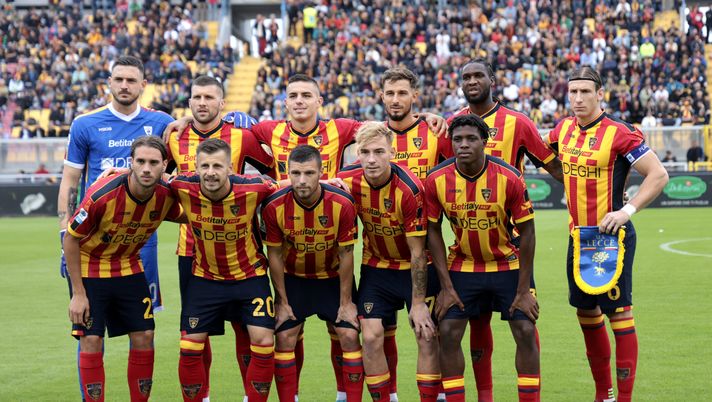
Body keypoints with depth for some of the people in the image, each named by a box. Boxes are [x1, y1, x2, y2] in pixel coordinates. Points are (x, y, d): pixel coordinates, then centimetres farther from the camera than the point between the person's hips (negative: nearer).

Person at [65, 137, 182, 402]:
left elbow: (183, 217, 11)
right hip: (89, 268, -4)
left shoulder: (166, 196, -16)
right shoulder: (102, 195, -30)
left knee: (144, 337, 1)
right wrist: (78, 293, -16)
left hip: (128, 268, 4)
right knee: (91, 341, -8)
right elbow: (71, 239, -18)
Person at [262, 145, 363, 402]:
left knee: (349, 336, -6)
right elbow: (275, 256, -10)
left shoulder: (342, 204, -25)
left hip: (333, 277, 0)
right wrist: (282, 301, -6)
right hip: (293, 278, 1)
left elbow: (346, 255, -14)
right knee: (285, 339, -5)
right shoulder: (274, 207, -23)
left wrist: (346, 302, -10)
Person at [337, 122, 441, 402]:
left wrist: (418, 302, -18)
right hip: (375, 267, 3)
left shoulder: (410, 189, -27)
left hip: (416, 268, -3)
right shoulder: (348, 181, -17)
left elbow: (417, 252, -21)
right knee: (371, 337, -7)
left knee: (427, 336, -8)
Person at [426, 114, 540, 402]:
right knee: (448, 334, -6)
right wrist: (446, 287, -8)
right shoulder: (437, 180, -14)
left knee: (526, 332, -8)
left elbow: (526, 232, -12)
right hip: (462, 267, 1)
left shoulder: (509, 178, -19)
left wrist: (523, 291, -12)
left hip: (508, 265, -1)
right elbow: (433, 232, -4)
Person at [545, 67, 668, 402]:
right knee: (586, 312, 14)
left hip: (612, 236, -7)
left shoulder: (620, 133, -14)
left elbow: (658, 175, -14)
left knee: (618, 313, -6)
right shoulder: (563, 129, 6)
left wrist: (628, 210, -20)